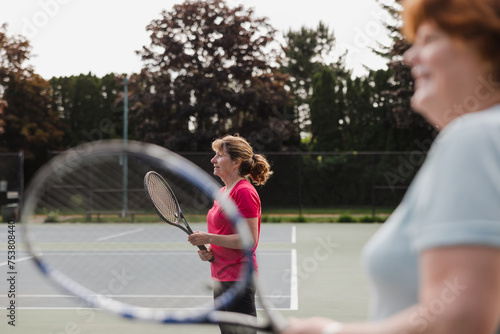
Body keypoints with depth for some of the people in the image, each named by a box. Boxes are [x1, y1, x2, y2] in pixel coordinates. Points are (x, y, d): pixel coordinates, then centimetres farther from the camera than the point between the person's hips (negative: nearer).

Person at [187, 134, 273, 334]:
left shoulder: (244, 192, -15)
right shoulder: (223, 191, 14)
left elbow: (249, 240, -21)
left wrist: (209, 238, -20)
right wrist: (208, 250, 4)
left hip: (238, 279, -10)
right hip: (221, 278, 10)